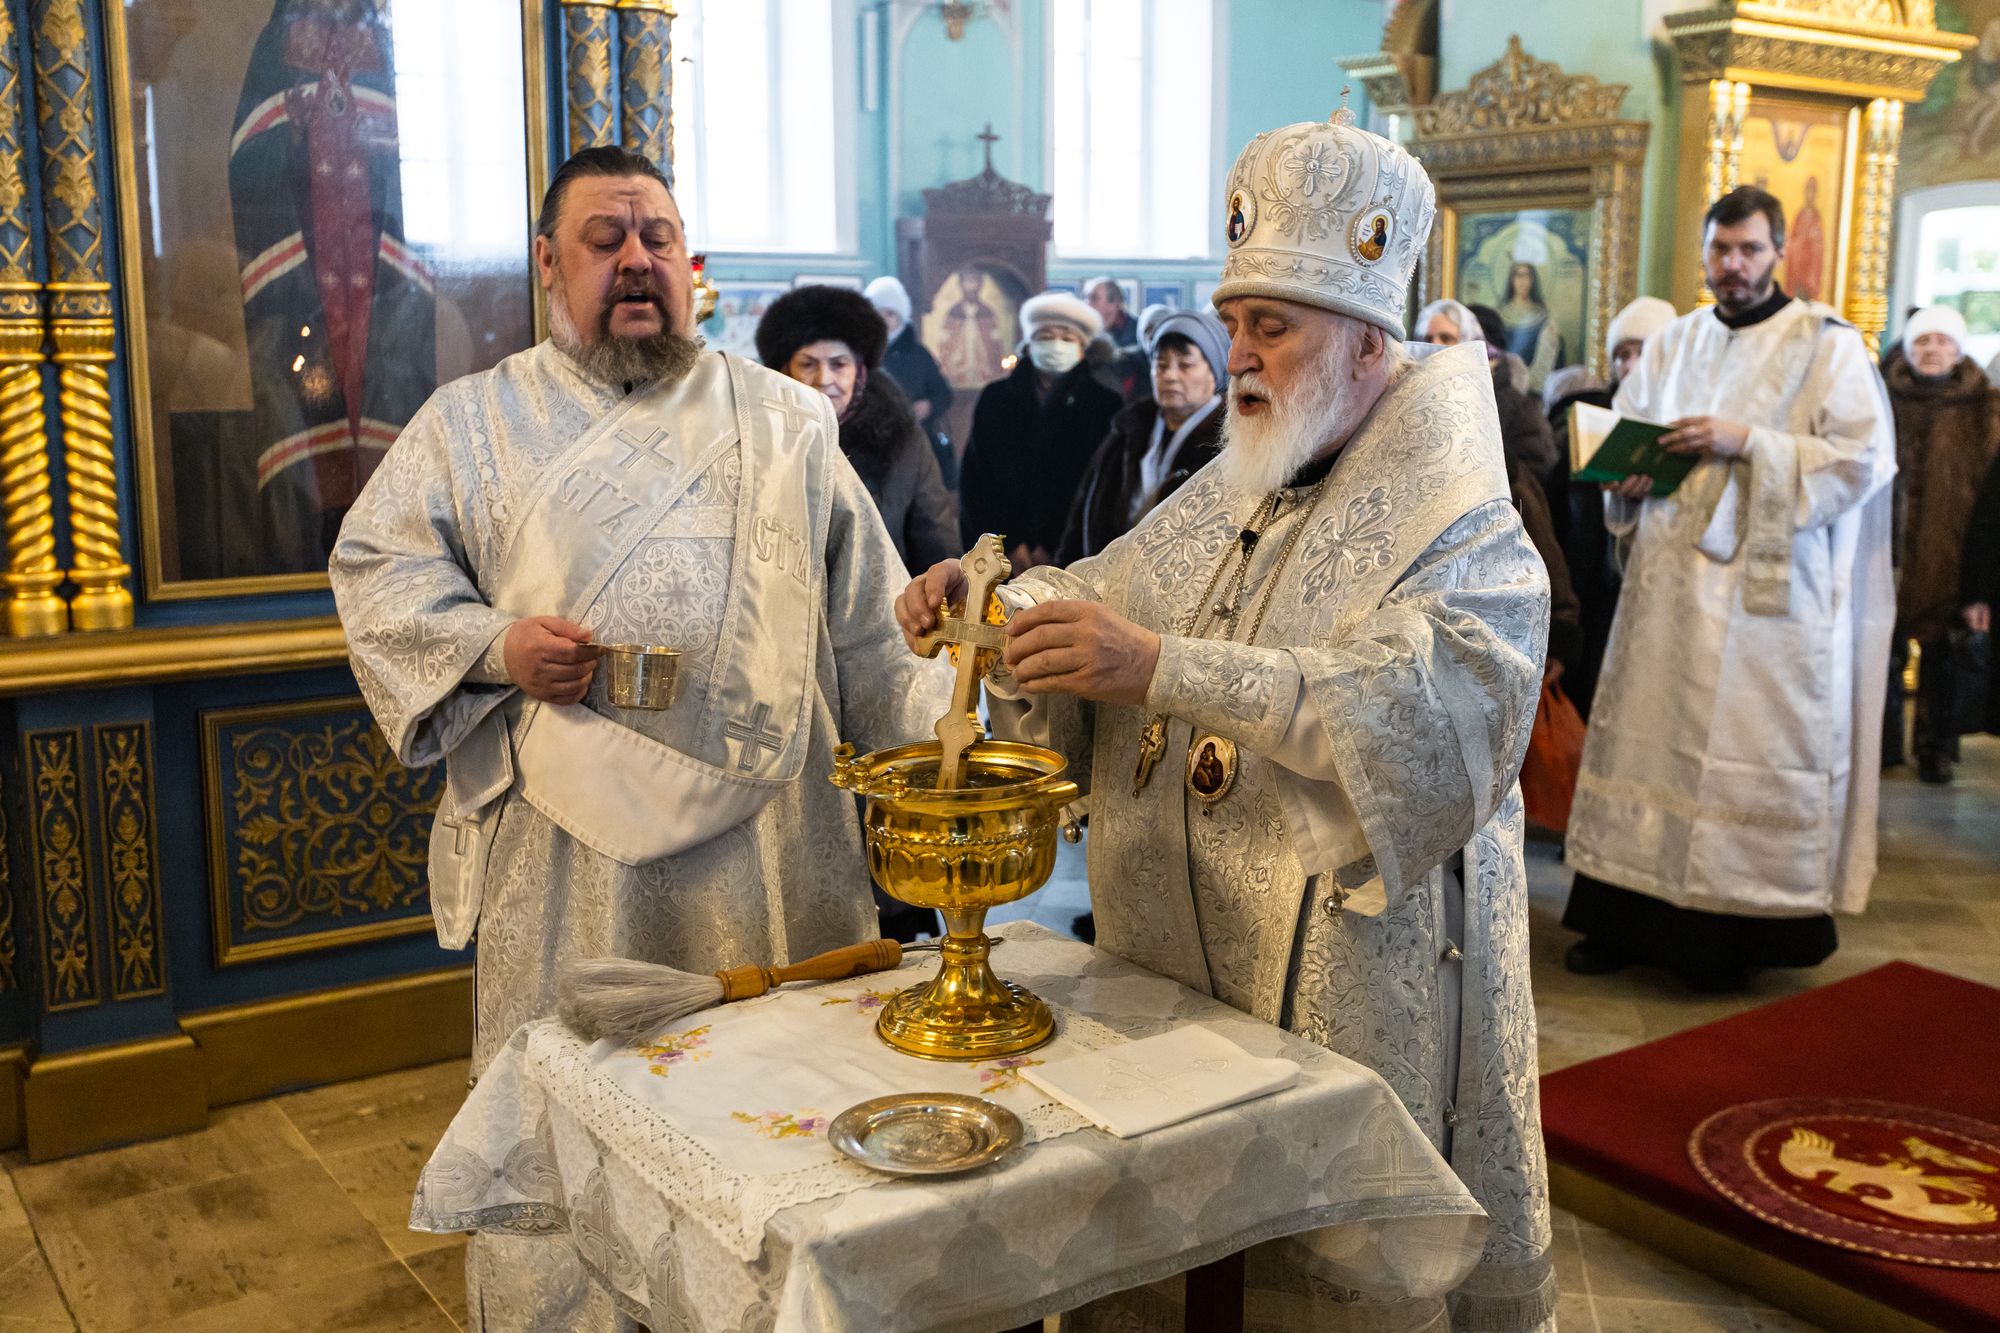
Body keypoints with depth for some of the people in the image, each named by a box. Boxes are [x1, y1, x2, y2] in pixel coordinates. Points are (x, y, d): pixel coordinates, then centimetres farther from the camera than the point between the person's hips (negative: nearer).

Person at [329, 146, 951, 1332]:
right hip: (572, 847, 0)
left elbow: (871, 621, 11)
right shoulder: (474, 421, 11)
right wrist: (491, 646, -10)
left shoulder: (786, 420, 12)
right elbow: (376, 566, 7)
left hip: (772, 844, 1)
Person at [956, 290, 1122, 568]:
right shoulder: (996, 398, 9)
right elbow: (973, 479, 7)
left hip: (1067, 553, -1)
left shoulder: (1106, 406, 5)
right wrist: (1009, 545, -2)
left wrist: (1053, 548, -6)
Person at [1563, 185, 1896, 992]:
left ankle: (1732, 937, 8)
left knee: (1749, 756, -2)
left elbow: (1861, 459, -9)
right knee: (1647, 741, 4)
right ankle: (1629, 918, 13)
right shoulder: (1672, 345, 14)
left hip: (1768, 591, -4)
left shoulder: (1826, 345, 0)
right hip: (1668, 582, 4)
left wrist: (1748, 443, -17)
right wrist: (1628, 478, -7)